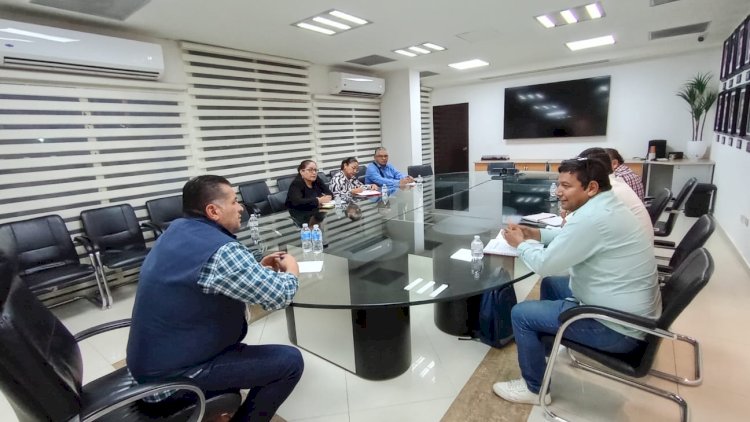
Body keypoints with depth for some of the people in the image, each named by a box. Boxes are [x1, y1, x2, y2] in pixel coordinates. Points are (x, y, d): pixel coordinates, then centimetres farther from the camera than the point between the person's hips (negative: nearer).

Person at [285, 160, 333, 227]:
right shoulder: (296, 184, -14)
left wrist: (326, 198, -25)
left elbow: (330, 194, -2)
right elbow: (297, 202, -30)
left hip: (315, 212, 6)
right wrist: (318, 200, -34)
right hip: (300, 217, -5)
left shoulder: (317, 181, 1)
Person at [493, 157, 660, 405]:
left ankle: (535, 389, 16)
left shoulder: (591, 217, -29)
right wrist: (535, 234, 4)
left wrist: (521, 243, -5)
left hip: (617, 327, -10)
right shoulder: (606, 206, 3)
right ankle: (548, 345, 40)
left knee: (521, 314, -5)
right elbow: (570, 236, 18)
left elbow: (545, 264, -23)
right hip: (631, 312, 10)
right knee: (551, 283, 24)